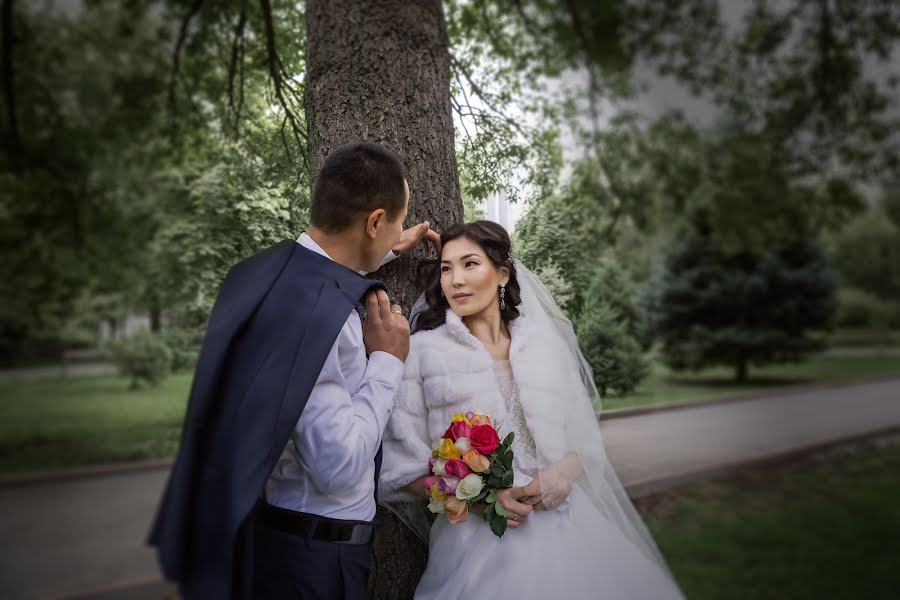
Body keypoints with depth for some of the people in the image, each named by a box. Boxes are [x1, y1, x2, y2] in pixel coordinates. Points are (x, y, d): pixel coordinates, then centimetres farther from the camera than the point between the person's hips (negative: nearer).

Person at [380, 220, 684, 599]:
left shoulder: (547, 342, 6)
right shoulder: (423, 350, -2)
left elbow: (584, 437, 10)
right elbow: (400, 463, -4)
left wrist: (565, 472, -10)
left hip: (566, 525, 2)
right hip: (479, 538, -2)